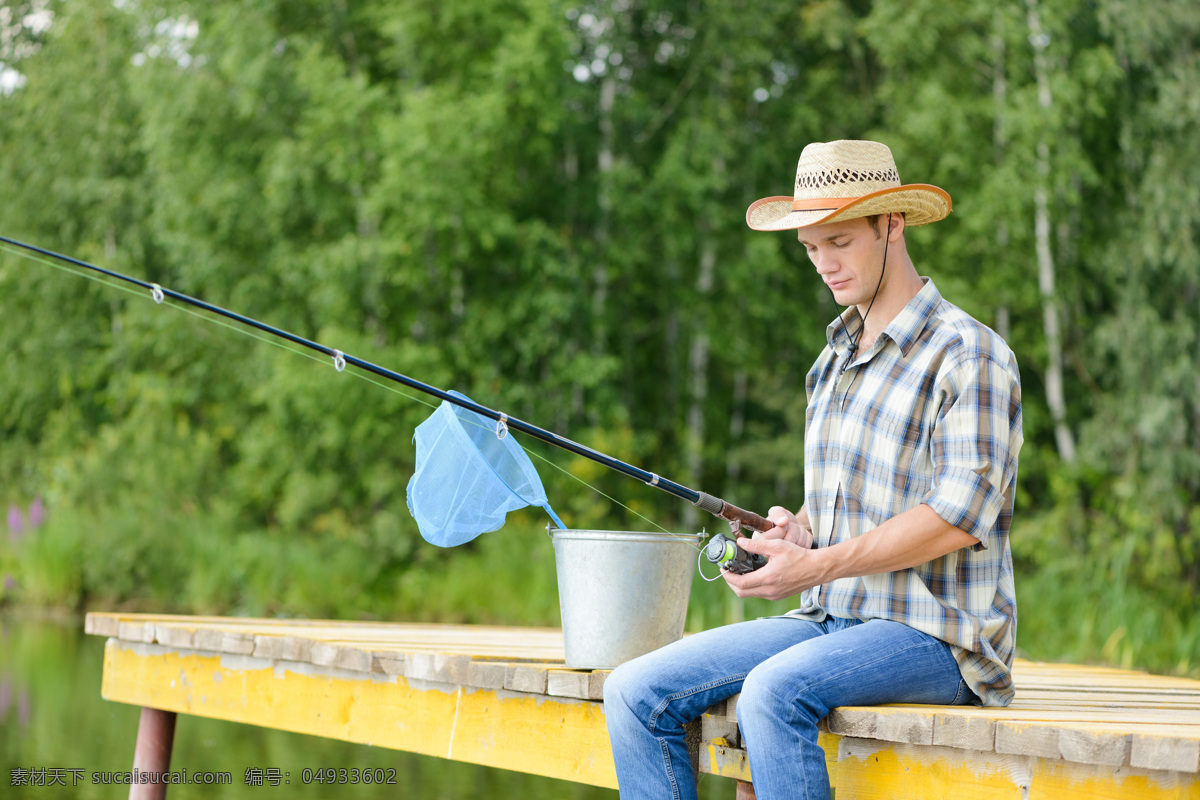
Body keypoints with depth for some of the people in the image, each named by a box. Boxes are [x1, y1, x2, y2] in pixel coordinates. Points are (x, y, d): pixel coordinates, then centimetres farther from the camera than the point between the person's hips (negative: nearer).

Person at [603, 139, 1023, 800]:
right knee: (636, 692, -10)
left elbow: (958, 515, -17)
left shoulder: (967, 354, -8)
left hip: (935, 630, -8)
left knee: (774, 691, -37)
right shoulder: (835, 359, 20)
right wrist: (795, 530, 2)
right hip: (831, 621, 8)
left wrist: (818, 567, -19)